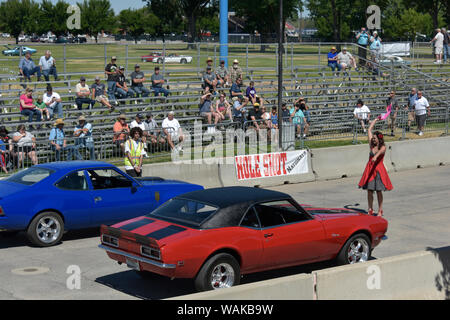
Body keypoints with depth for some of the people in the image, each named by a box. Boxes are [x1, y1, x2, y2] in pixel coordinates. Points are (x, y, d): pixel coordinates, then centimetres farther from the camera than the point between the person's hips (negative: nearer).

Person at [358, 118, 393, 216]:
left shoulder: (383, 147, -5)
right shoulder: (372, 145, 8)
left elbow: (380, 151, -31)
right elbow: (369, 129, 14)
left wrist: (375, 156, -52)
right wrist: (375, 120, 24)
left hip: (378, 169, -4)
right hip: (370, 169, 4)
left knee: (379, 191, 0)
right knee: (369, 190, 3)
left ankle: (380, 210, 9)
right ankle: (370, 209, 14)